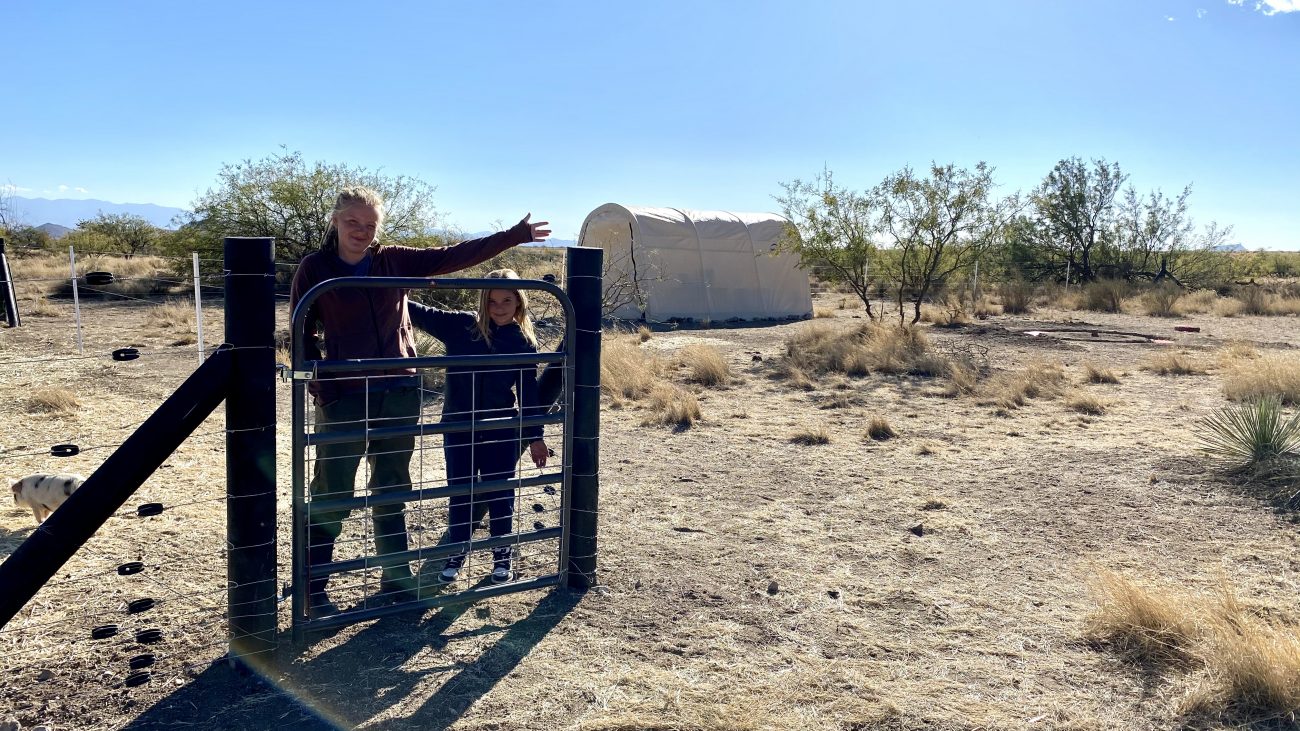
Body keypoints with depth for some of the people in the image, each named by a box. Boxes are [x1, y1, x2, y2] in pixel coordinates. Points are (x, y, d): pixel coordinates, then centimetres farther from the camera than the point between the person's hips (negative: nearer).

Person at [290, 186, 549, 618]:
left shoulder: (395, 261, 4)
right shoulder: (315, 269, -4)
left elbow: (454, 256, 3)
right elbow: (303, 335, 0)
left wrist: (515, 235, 1)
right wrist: (321, 388, -11)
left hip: (400, 394, 4)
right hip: (344, 399, -3)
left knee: (392, 492, 15)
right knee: (331, 497, 2)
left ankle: (397, 578, 29)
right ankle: (312, 590, 15)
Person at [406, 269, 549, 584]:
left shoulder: (524, 341, -4)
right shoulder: (460, 326, -6)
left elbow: (529, 392, 1)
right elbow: (421, 315, -6)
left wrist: (535, 437, 3)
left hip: (502, 431, 0)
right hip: (458, 428, 0)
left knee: (500, 494, 10)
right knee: (459, 492, 11)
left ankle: (502, 554, 28)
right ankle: (457, 552, 30)